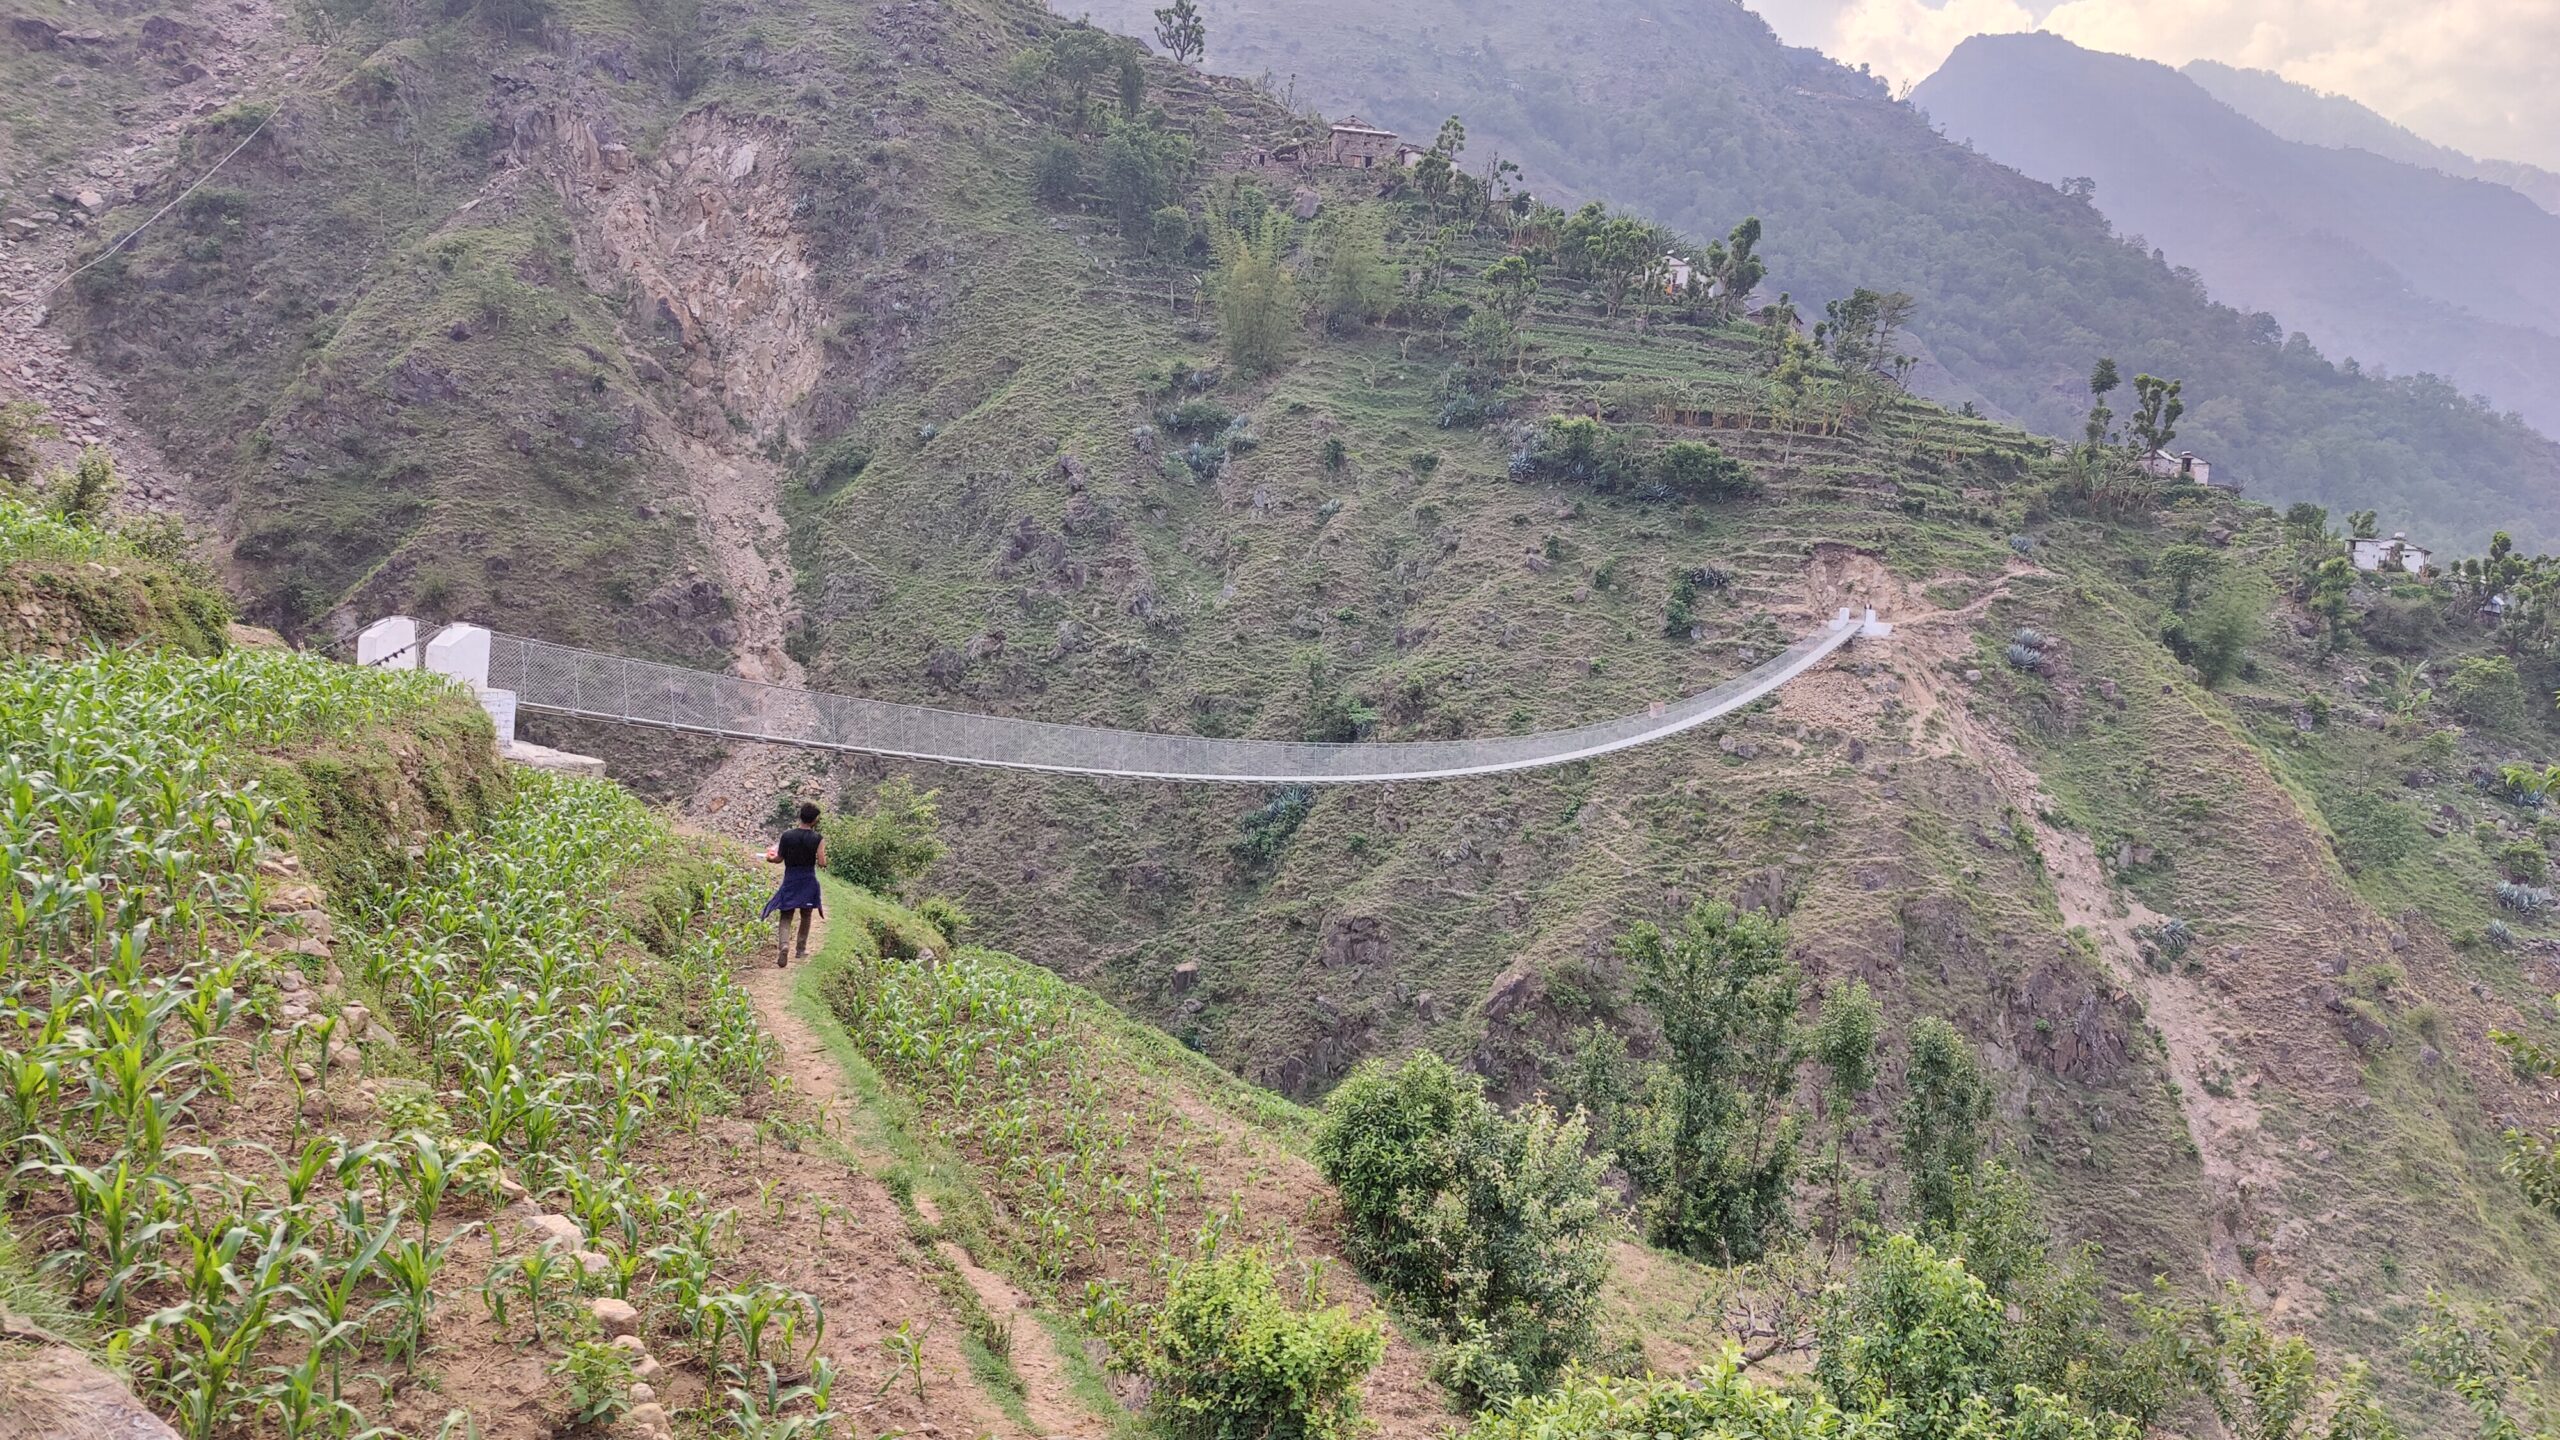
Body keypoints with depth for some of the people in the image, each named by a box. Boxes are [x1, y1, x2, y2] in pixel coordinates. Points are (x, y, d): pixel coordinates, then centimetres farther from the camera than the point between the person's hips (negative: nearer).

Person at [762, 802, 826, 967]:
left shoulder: (787, 836, -7)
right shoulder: (818, 839, -10)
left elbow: (779, 859, 1)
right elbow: (822, 862, -14)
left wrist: (769, 858, 23)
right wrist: (823, 857, 9)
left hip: (790, 880, 0)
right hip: (808, 882, 0)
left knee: (785, 917, 1)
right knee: (805, 916, 19)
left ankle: (784, 946, -23)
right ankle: (801, 950, 27)